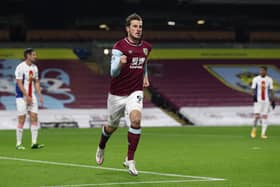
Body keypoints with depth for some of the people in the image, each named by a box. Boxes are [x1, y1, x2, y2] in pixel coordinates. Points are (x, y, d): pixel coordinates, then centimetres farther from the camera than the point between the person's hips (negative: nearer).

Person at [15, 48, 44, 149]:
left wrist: (40, 95, 7)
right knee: (21, 120, -4)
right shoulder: (20, 67, -12)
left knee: (34, 118, -2)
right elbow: (19, 84, -16)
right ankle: (19, 144, 4)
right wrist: (27, 96, -20)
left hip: (32, 96, 6)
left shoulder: (34, 67, 10)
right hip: (21, 97, -6)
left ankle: (34, 143, -1)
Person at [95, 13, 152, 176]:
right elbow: (113, 72, -26)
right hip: (117, 93, -2)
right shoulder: (119, 47, -15)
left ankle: (130, 160, -14)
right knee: (112, 126, 15)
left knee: (136, 119, -24)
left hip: (135, 92, 2)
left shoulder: (146, 47, 2)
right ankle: (101, 148, 49)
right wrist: (120, 63, -46)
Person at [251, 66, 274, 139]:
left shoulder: (269, 80, 5)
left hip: (267, 101, 2)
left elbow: (271, 91, 9)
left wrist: (272, 100, 4)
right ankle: (254, 129, 14)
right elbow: (253, 89, -1)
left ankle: (263, 133, 5)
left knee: (265, 117, 1)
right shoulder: (256, 79, 0)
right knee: (257, 116, -11)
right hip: (258, 100, -2)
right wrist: (254, 96, -20)